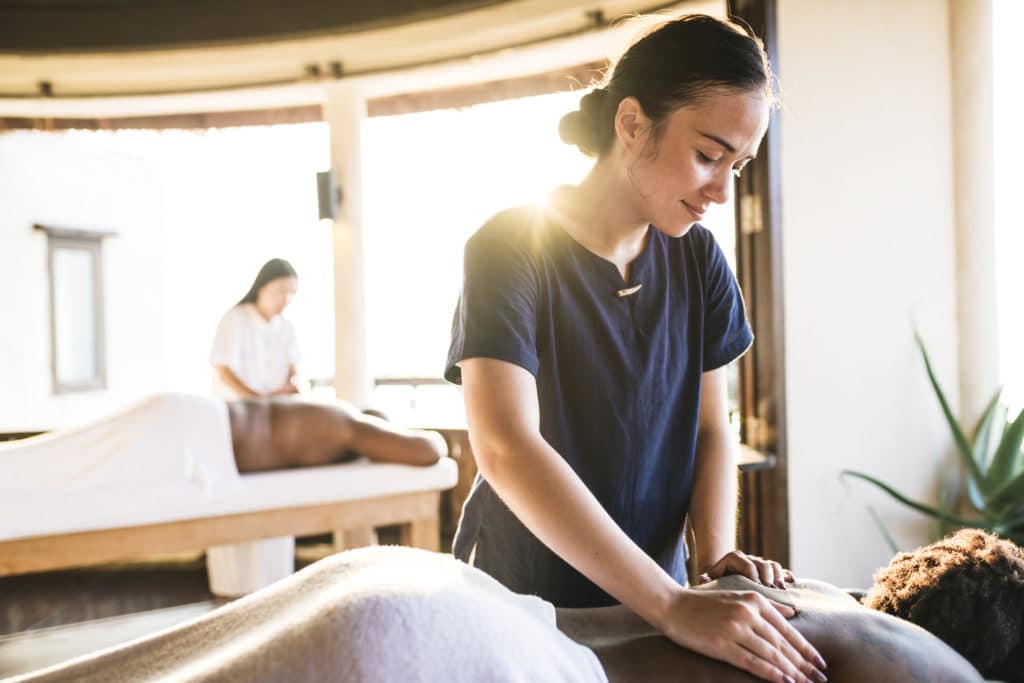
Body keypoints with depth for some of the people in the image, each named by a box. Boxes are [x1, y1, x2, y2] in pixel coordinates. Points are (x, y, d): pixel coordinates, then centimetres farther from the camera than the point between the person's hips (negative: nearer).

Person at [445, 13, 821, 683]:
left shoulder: (698, 259, -3)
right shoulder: (510, 249, -20)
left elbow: (711, 426, 1)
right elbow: (507, 450, -30)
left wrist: (717, 553, -17)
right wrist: (675, 604, -34)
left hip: (651, 594, 4)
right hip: (522, 598, -4)